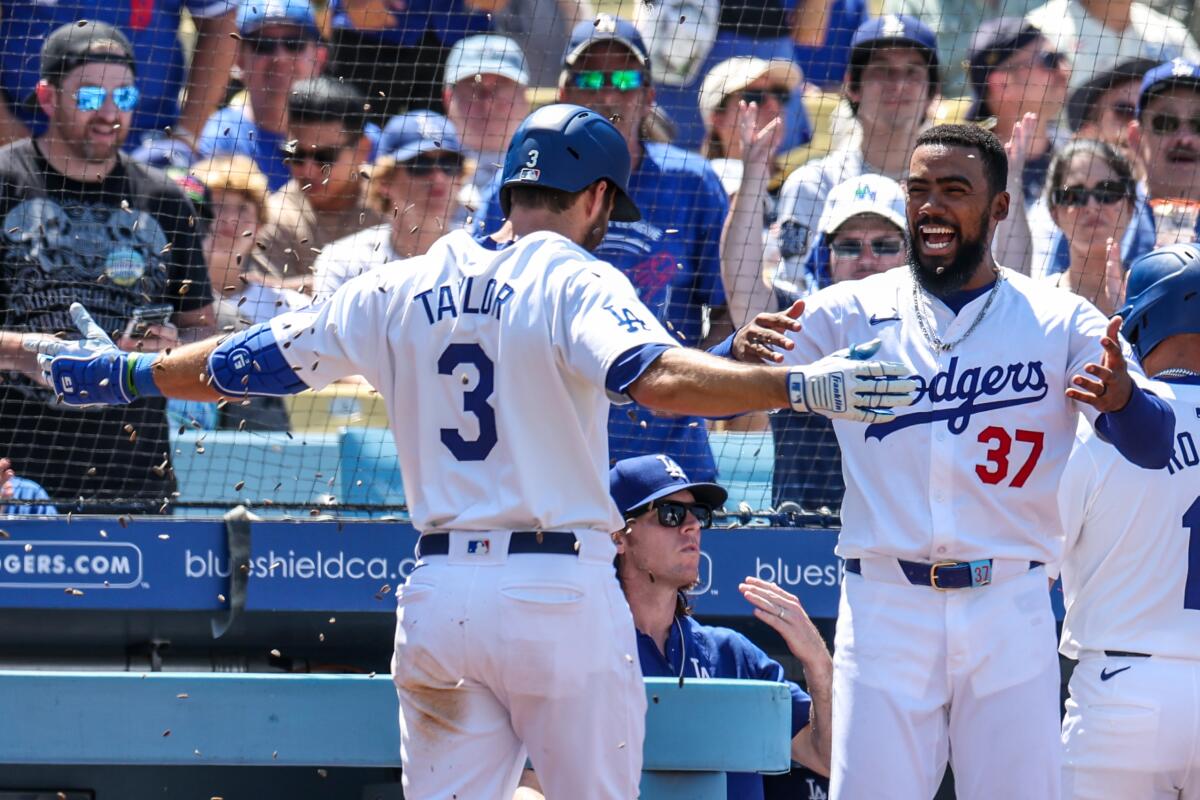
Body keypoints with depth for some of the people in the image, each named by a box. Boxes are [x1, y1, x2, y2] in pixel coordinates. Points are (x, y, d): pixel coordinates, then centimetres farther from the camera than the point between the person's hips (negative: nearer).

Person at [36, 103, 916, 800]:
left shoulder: (405, 290, 10)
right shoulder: (575, 281, -5)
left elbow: (248, 361, 15)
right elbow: (654, 374, -25)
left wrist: (123, 374, 30)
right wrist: (798, 386, -34)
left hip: (439, 593, 5)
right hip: (561, 589, -5)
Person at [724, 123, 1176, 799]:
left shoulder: (1061, 320, 5)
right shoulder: (848, 313, 7)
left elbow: (1155, 446, -6)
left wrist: (1123, 398, -30)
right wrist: (742, 355, -22)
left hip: (1010, 614, 0)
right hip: (884, 610, 0)